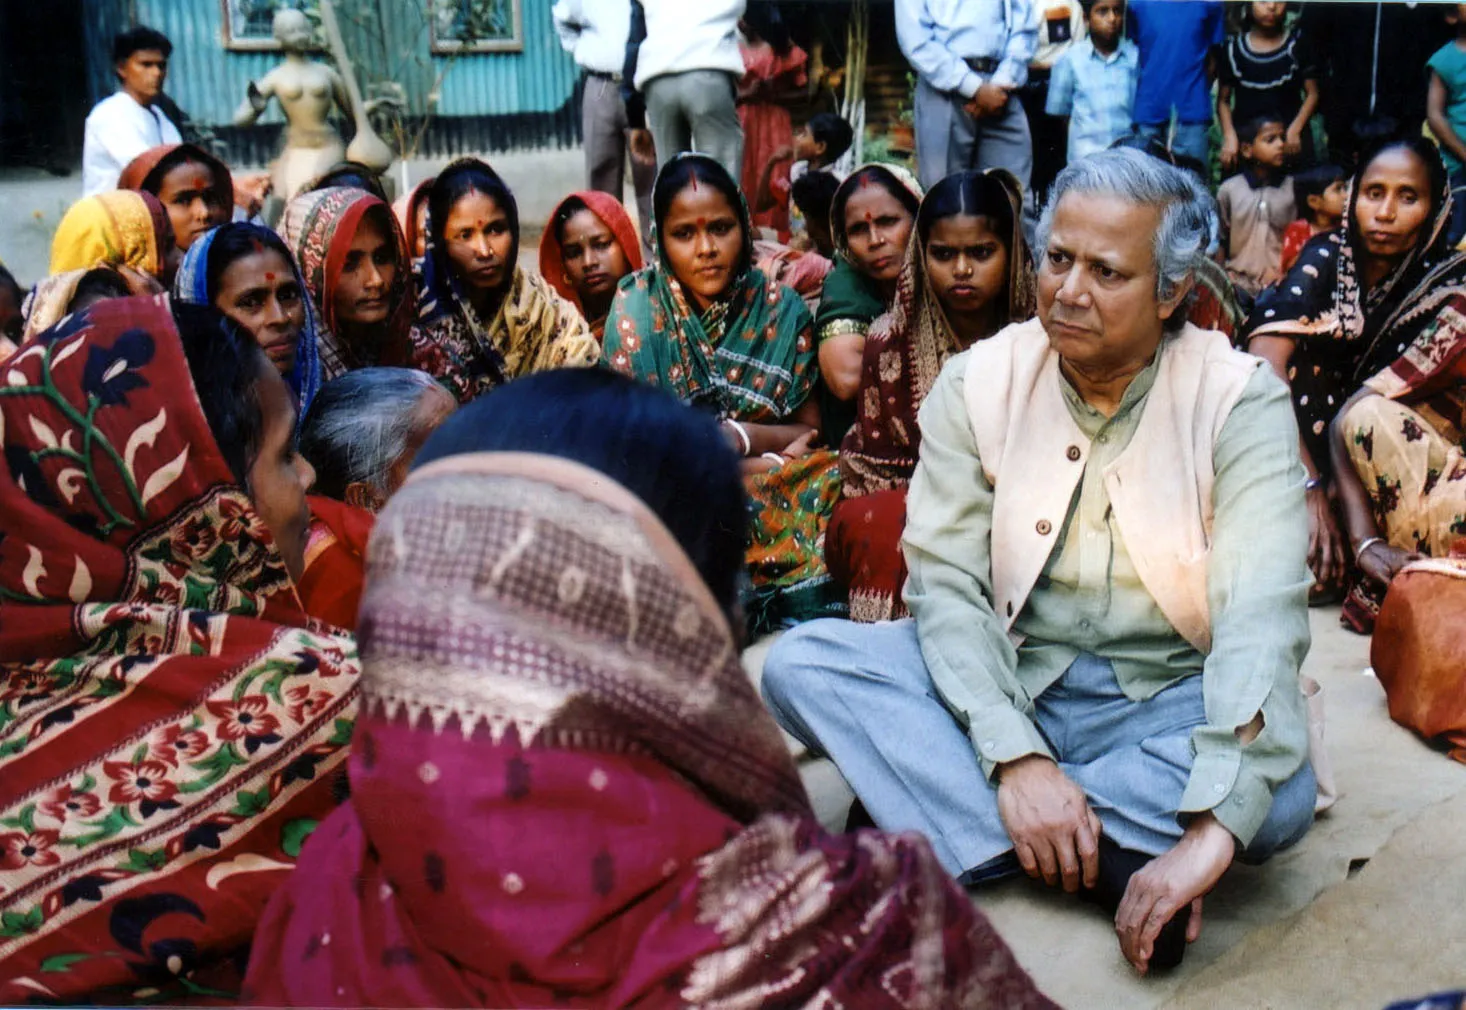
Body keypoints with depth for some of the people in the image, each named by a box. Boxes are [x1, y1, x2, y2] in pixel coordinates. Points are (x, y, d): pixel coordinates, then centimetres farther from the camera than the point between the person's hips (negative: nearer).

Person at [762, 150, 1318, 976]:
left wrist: (1214, 830, -35)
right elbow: (945, 578, -12)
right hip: (1006, 685, 2)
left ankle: (945, 821, -22)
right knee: (802, 662, -22)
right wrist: (1014, 757, -28)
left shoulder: (1238, 398, -11)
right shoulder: (978, 382, -4)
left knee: (1278, 794, -33)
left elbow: (1262, 615, -22)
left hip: (1166, 701, -1)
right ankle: (1113, 862, -26)